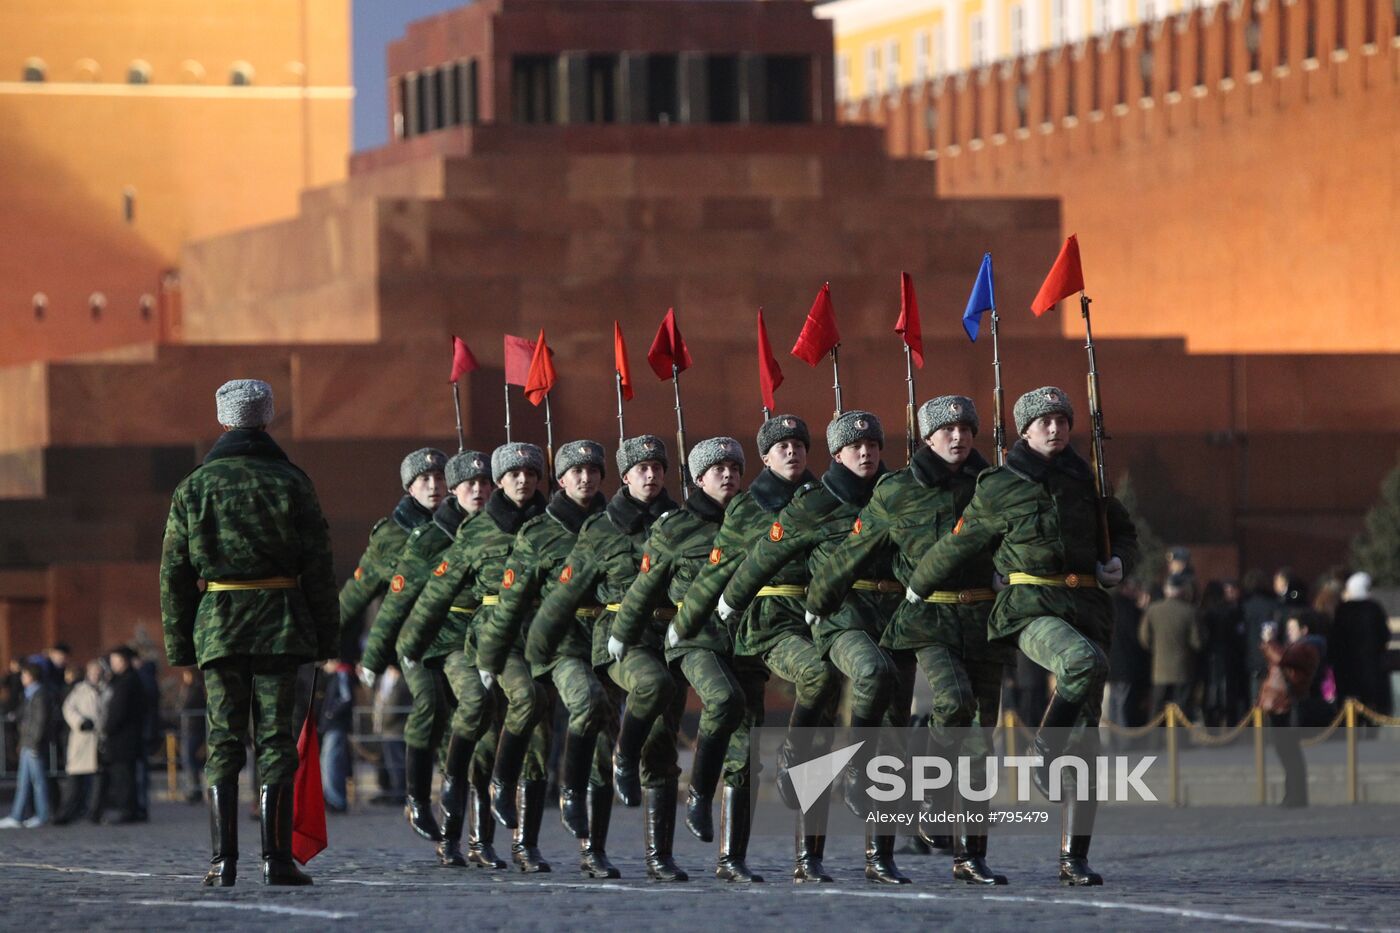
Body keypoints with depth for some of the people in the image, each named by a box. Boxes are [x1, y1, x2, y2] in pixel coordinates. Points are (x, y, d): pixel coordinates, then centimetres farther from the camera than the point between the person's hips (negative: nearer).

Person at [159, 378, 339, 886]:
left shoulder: (193, 488, 5)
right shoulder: (290, 482, 0)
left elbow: (174, 572, 5)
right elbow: (318, 564, -1)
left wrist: (178, 643, 10)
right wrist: (326, 635, 5)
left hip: (217, 624, 1)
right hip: (280, 622, -1)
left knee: (223, 741, 5)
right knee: (275, 740, 0)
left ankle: (223, 859, -1)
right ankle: (276, 858, -5)